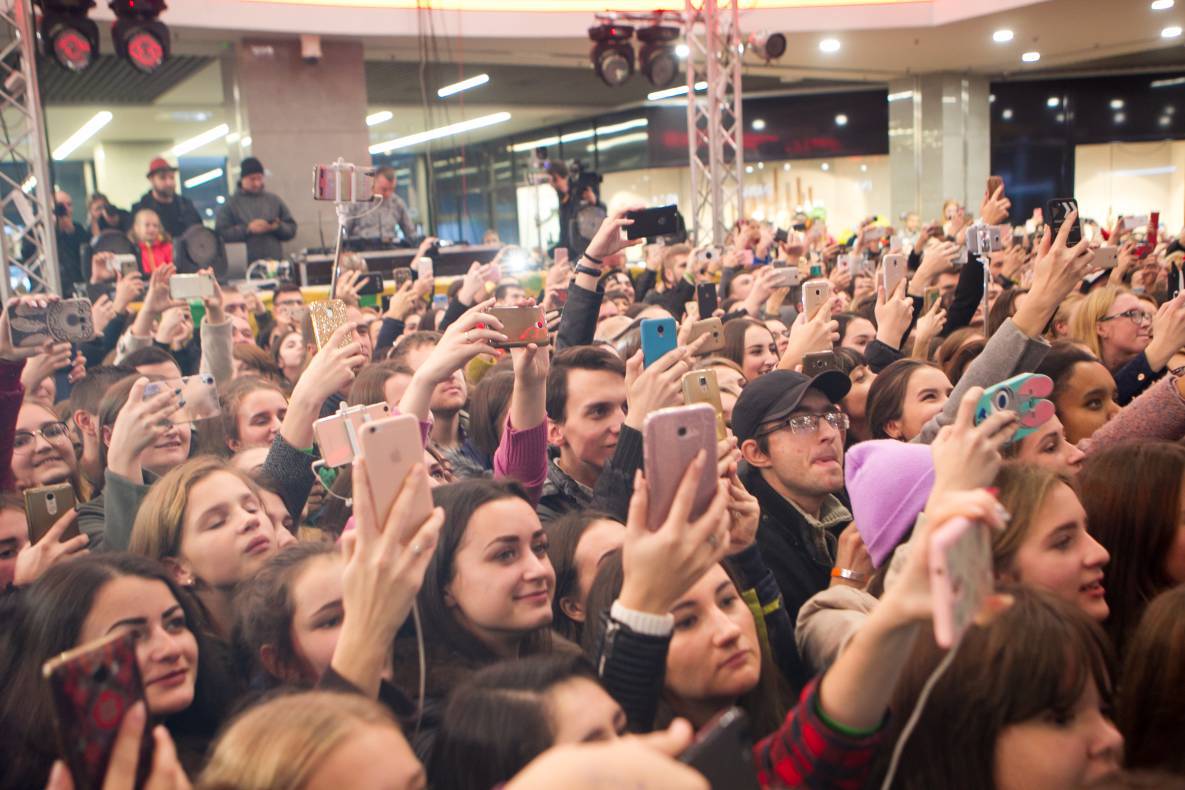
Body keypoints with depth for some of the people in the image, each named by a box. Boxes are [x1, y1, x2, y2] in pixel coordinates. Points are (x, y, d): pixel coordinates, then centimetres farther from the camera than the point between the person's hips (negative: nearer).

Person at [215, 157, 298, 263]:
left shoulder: (274, 200, 14)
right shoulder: (231, 203, 5)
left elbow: (292, 228, 15)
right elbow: (221, 233, -3)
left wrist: (278, 227, -7)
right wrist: (247, 229, -14)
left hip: (276, 262, 3)